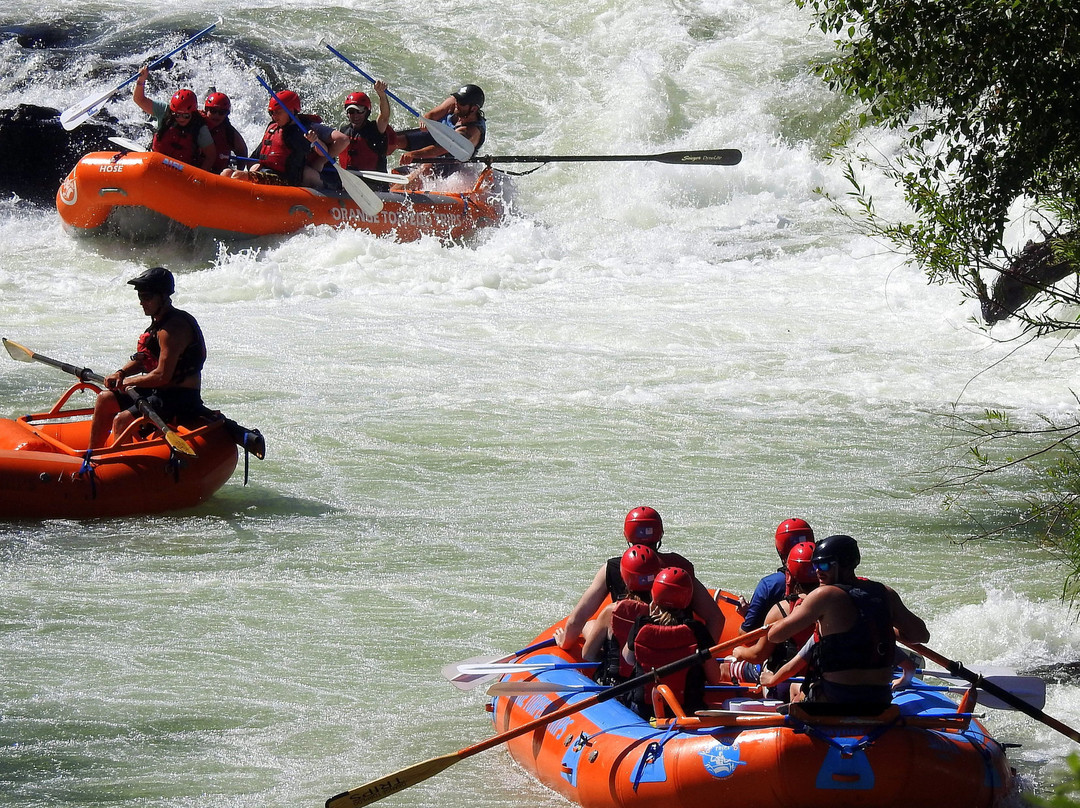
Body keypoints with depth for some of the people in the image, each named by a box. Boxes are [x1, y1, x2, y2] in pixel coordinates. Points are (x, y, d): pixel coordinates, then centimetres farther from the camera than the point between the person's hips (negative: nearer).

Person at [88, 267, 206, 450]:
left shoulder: (173, 328, -21)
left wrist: (128, 381, -11)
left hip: (182, 399, -11)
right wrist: (121, 373, 0)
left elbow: (162, 376, -24)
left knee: (122, 420, -22)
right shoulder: (160, 321, 12)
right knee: (105, 399, 13)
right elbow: (142, 359, 20)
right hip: (161, 393, 11)